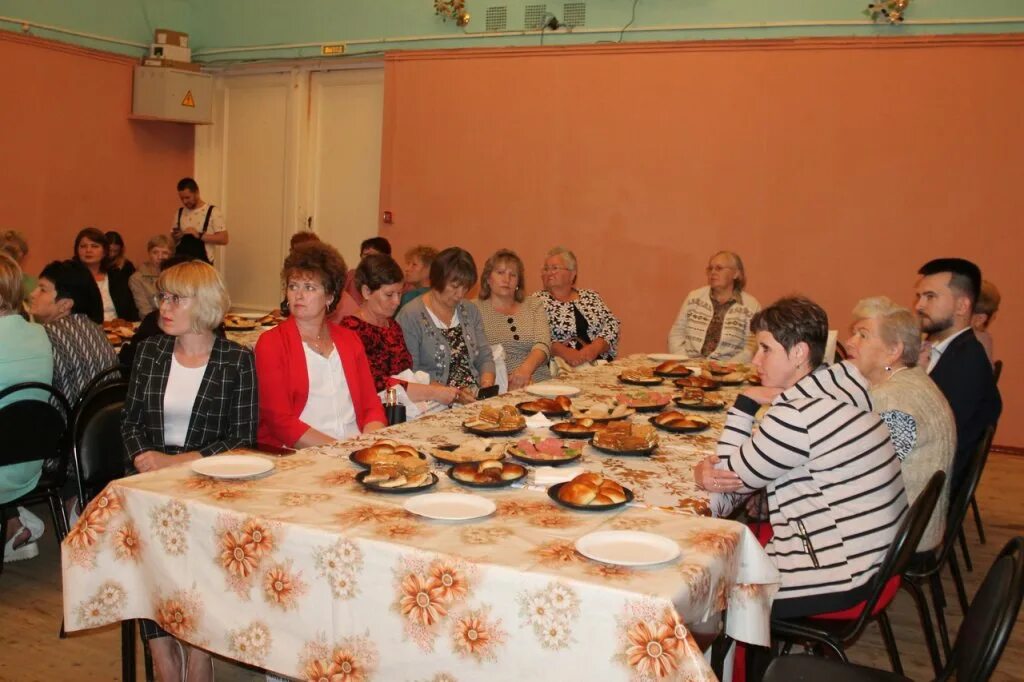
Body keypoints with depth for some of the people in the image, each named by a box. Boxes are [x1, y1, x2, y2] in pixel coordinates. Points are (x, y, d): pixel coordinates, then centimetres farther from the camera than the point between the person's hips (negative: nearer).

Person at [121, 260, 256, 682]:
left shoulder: (236, 360, -1)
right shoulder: (150, 351, 12)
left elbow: (242, 438, -5)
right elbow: (130, 420, 14)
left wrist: (178, 462, -16)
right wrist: (143, 456, -8)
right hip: (152, 475, 3)